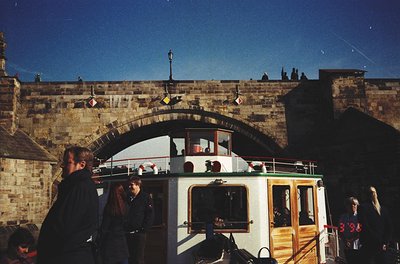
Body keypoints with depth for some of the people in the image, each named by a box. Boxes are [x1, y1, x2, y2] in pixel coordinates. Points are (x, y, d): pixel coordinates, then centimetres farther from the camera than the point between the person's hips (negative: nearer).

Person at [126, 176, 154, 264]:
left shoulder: (145, 197, -4)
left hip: (139, 234, -5)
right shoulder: (128, 198, 11)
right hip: (128, 233, 5)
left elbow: (150, 215, -9)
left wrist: (143, 229, -14)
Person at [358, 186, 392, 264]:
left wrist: (385, 242, 1)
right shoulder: (363, 208, -2)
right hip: (368, 246, -5)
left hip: (381, 247, 5)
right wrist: (378, 242, -10)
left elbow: (388, 227, 12)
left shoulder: (383, 209, 14)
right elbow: (365, 227, -9)